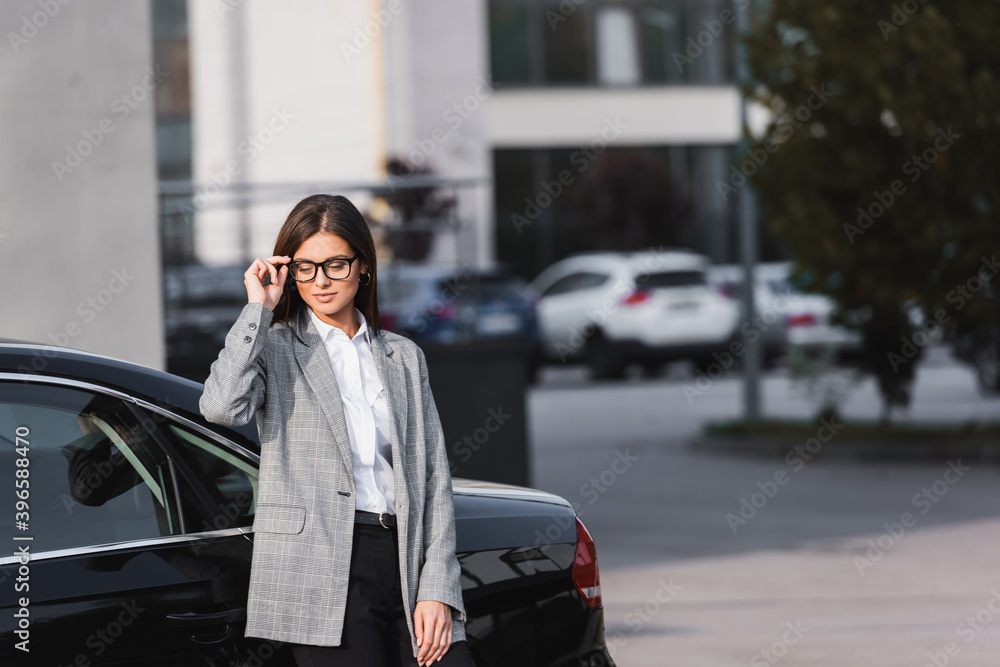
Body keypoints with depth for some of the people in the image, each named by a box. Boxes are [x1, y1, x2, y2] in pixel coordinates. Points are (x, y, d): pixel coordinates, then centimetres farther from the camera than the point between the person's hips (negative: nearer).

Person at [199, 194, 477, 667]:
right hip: (323, 571, -3)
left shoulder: (404, 357, 18)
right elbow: (222, 406, -16)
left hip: (408, 568, 3)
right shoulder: (273, 348, 7)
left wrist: (437, 590, 1)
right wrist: (258, 308, -6)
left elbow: (433, 476, 12)